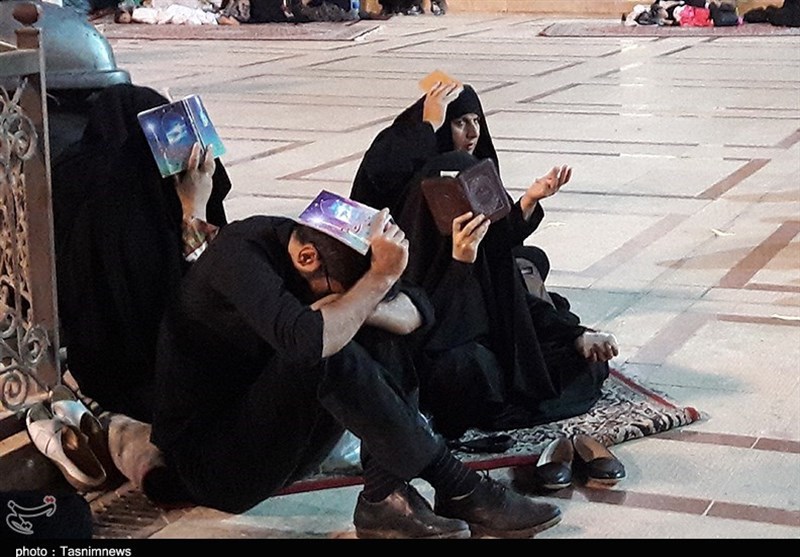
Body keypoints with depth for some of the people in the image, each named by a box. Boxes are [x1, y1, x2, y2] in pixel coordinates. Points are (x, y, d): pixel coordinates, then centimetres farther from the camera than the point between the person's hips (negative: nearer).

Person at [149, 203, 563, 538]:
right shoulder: (239, 252, -24)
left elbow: (416, 314, -2)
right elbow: (307, 341, -41)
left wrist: (362, 308, -23)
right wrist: (382, 276, -32)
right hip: (211, 461, -8)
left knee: (383, 332, -7)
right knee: (330, 358, -32)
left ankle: (386, 496, -19)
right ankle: (459, 491, -22)